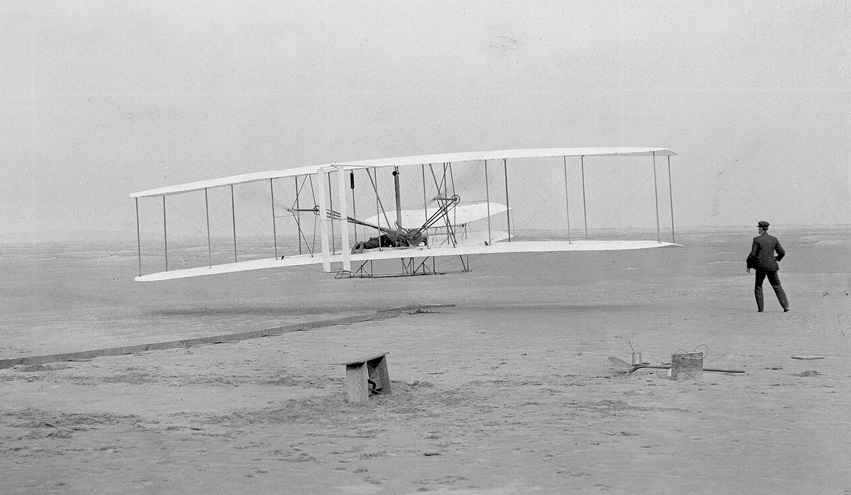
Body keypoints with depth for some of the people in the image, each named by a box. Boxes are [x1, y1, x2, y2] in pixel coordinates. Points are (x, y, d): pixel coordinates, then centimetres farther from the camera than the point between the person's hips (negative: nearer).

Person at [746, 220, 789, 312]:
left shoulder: (757, 239, -9)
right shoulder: (774, 239, 2)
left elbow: (753, 254, -11)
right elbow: (782, 252, 4)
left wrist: (748, 266, 1)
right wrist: (777, 258, 26)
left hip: (761, 267, -3)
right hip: (772, 266, 3)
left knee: (758, 287, 12)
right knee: (777, 286, 11)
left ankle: (760, 307, 7)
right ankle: (785, 306, 2)